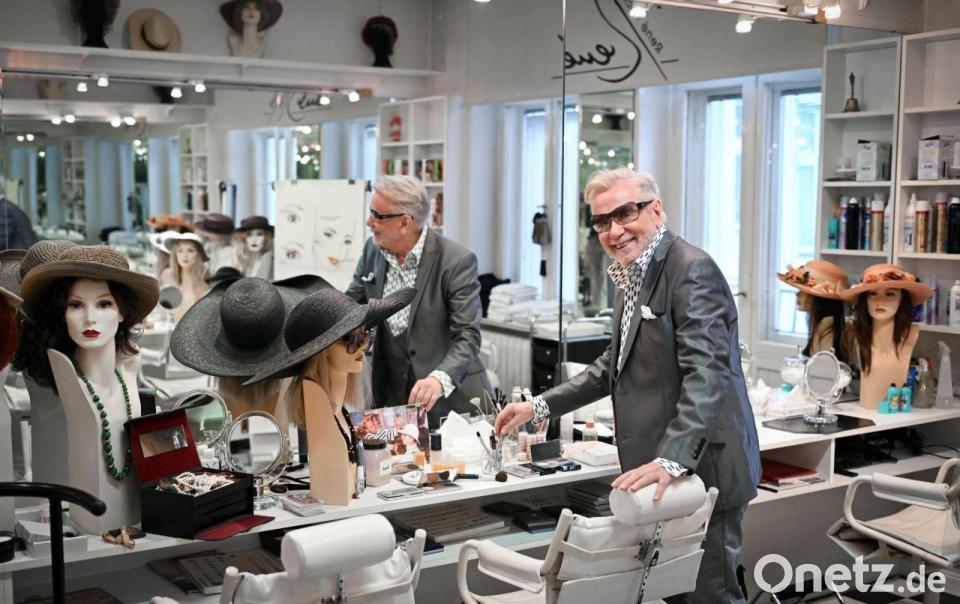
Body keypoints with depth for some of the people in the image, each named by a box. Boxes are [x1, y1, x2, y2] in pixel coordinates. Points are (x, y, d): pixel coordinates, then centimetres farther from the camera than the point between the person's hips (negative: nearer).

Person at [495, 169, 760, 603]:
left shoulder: (691, 270, -16)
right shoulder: (633, 275, 14)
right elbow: (616, 364, 23)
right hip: (662, 470, 9)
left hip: (699, 467, -9)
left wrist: (671, 460, -36)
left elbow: (707, 375, -26)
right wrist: (539, 407, 16)